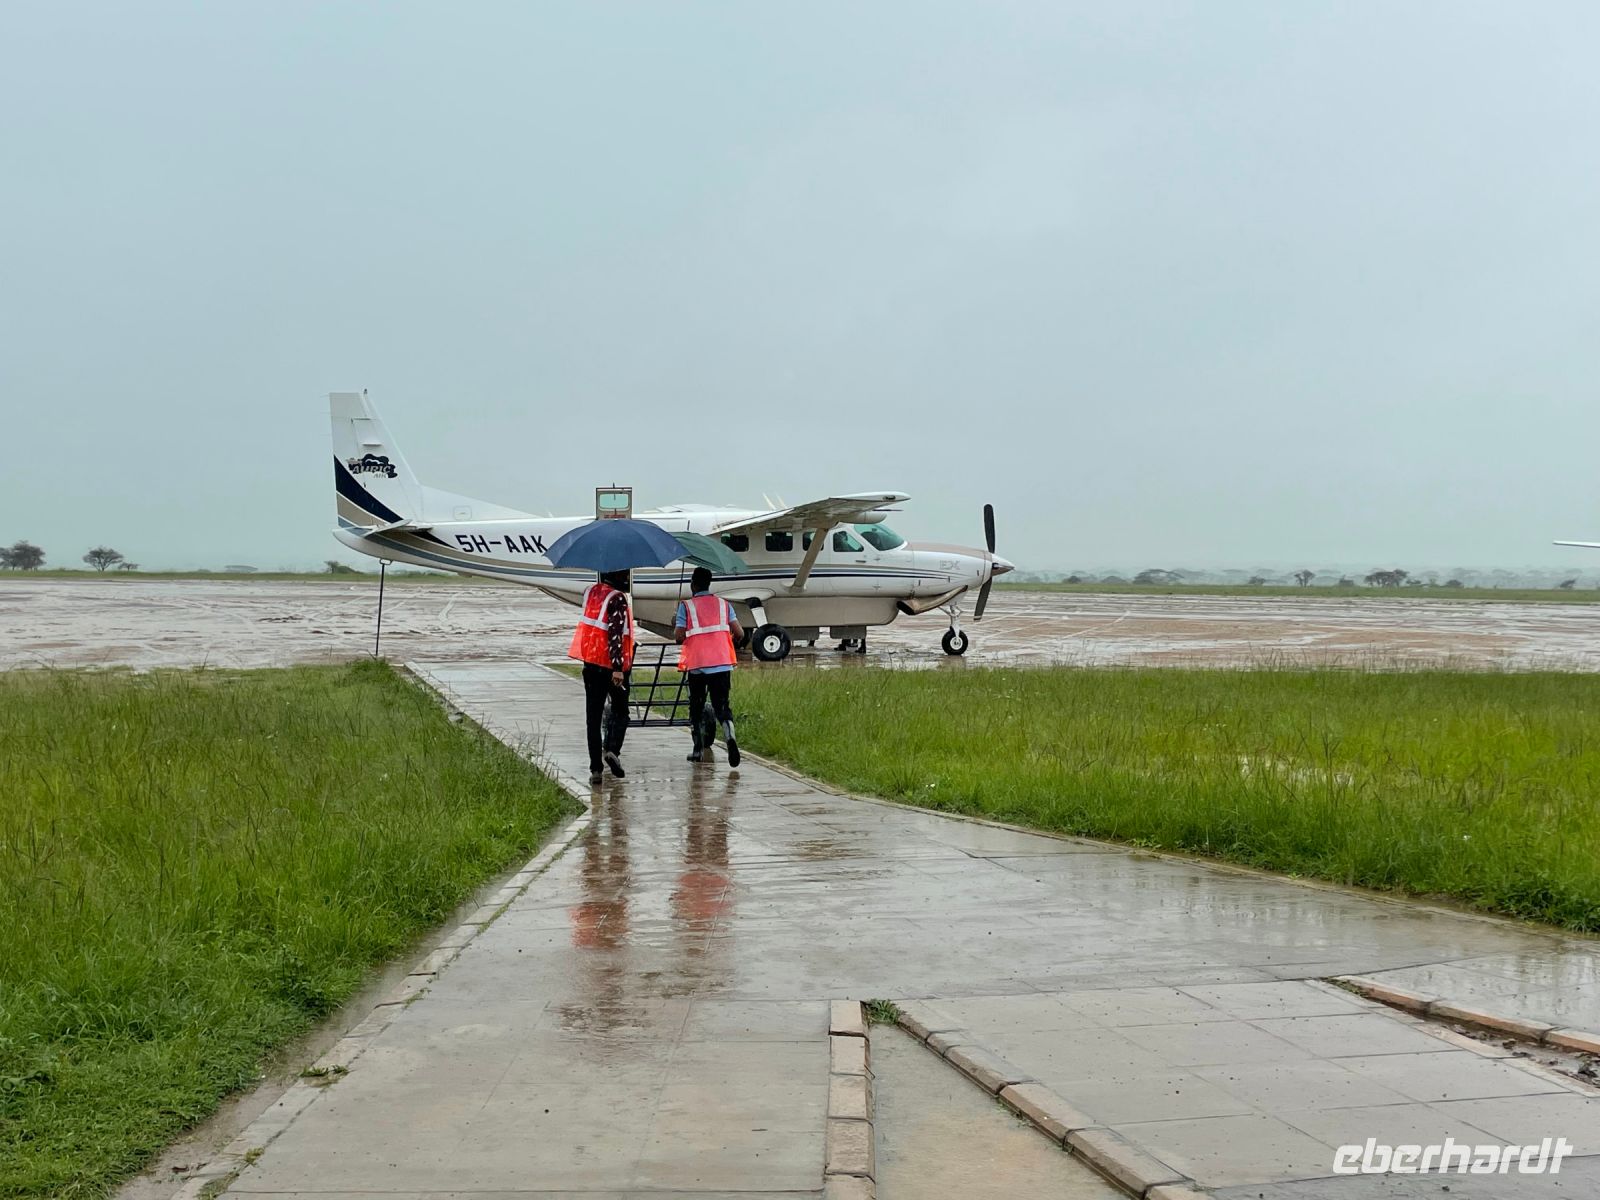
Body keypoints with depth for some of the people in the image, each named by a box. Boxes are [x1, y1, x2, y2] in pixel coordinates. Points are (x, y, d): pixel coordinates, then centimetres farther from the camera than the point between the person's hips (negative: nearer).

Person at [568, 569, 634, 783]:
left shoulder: (590, 591, 7)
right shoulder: (617, 598, -14)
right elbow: (615, 633, -21)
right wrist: (618, 667, -23)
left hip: (591, 663, 5)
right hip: (612, 665, -5)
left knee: (593, 716, 7)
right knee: (620, 711, 13)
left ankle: (595, 768, 4)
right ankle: (612, 749, -11)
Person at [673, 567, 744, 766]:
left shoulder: (686, 606, -1)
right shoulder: (723, 604, 8)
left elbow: (679, 636, -7)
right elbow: (739, 633, 2)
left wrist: (675, 626, 14)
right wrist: (731, 644, 22)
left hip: (697, 665, -2)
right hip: (722, 664, 2)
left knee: (696, 706, 14)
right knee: (722, 704, 5)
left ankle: (698, 750, 16)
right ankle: (730, 736, -24)